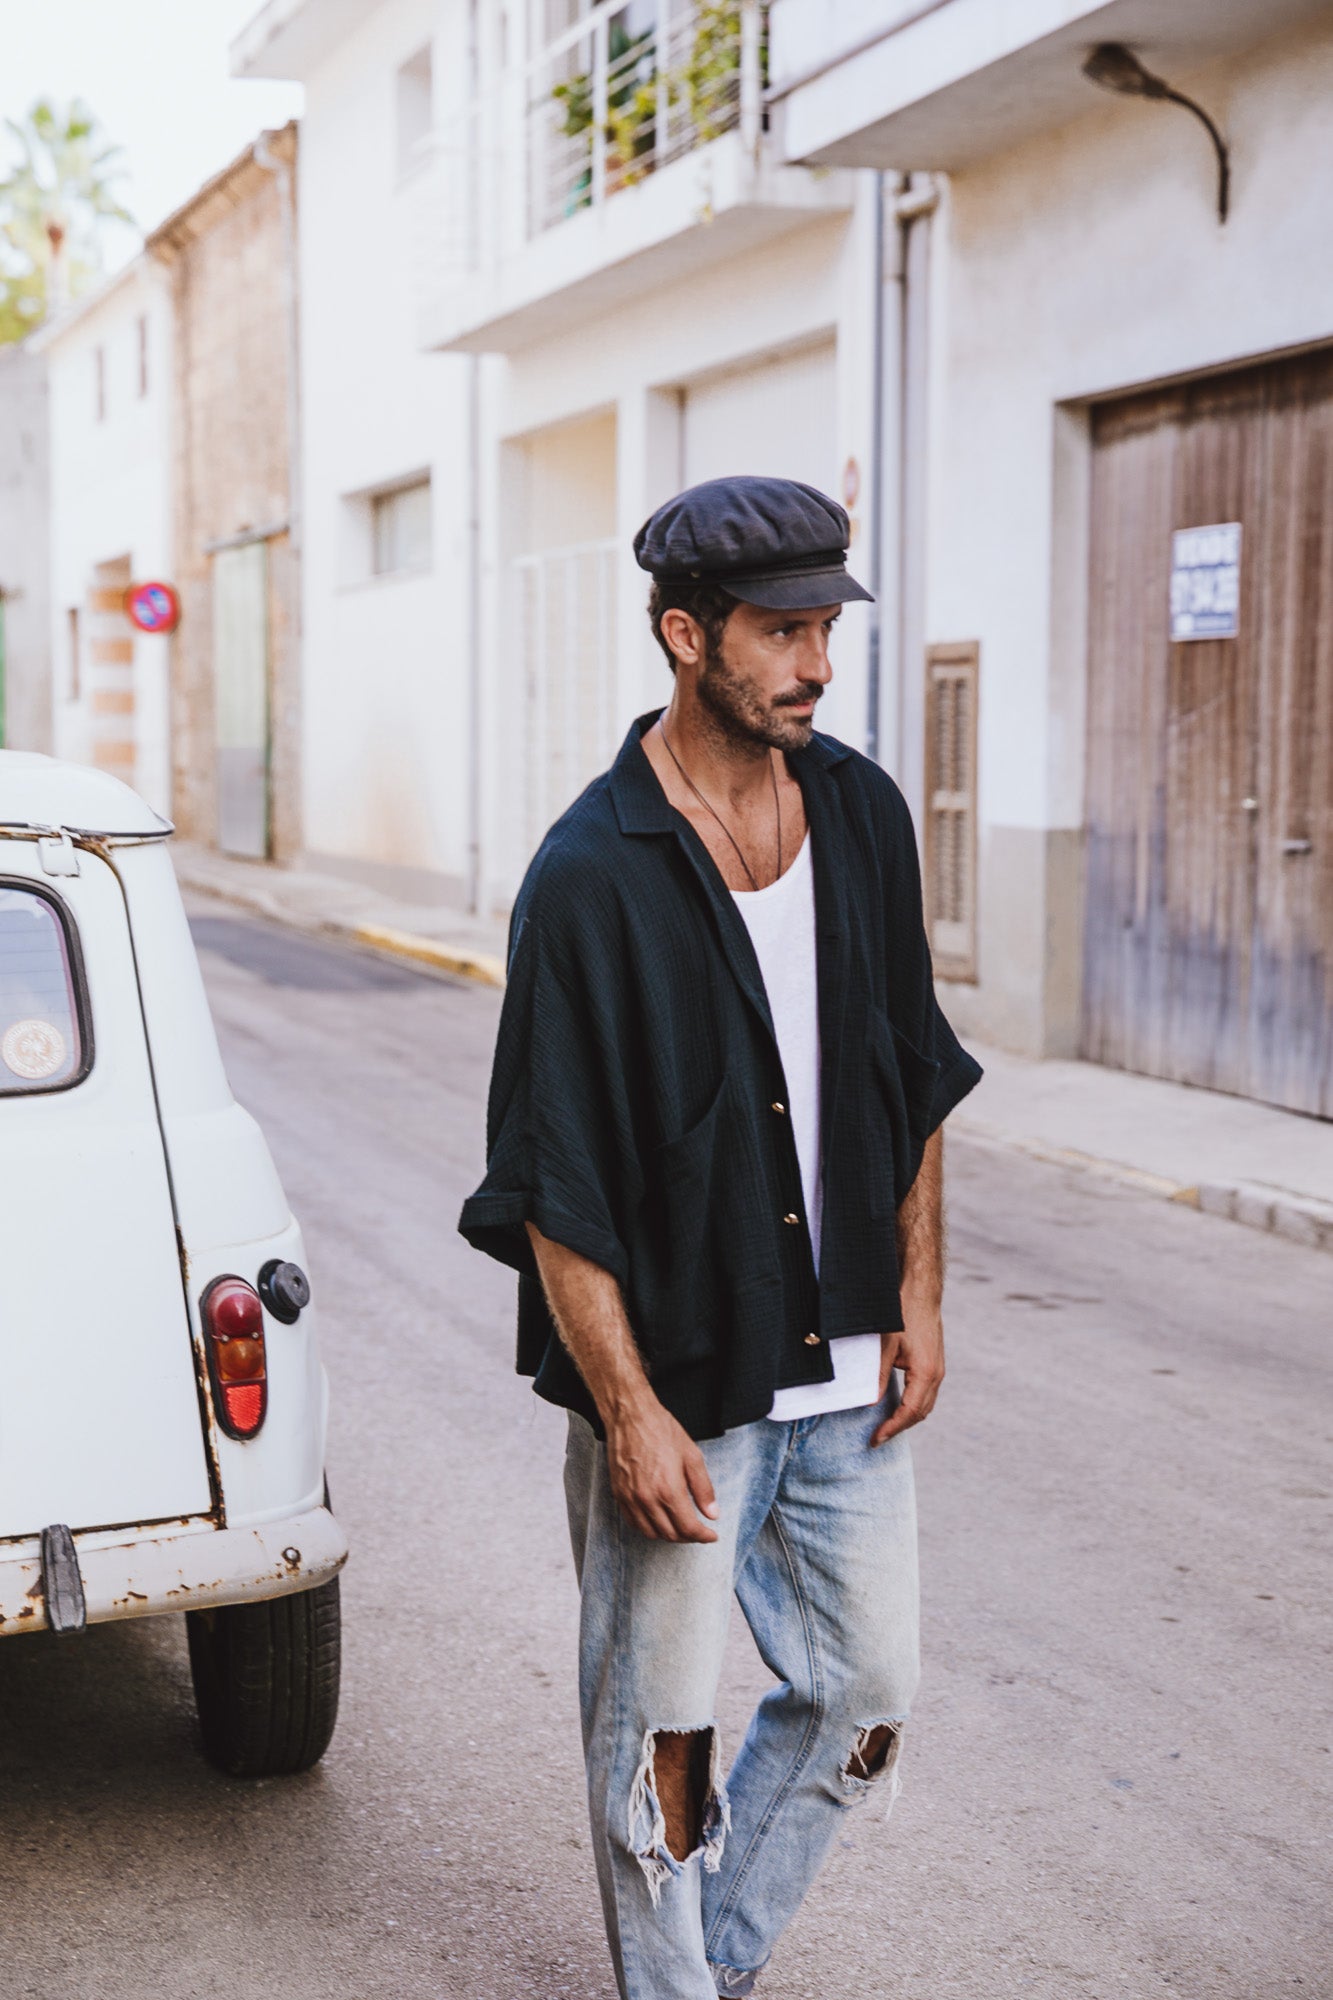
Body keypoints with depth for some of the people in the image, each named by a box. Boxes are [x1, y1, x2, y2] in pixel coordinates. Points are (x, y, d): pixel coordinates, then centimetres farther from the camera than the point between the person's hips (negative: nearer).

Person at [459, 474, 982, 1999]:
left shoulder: (862, 813, 3)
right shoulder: (592, 874, -14)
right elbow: (553, 1184, -13)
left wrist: (916, 1296, 7)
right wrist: (629, 1411, -16)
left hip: (844, 1365, 6)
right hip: (676, 1375, -5)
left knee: (866, 1694, 13)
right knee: (661, 1733, 6)